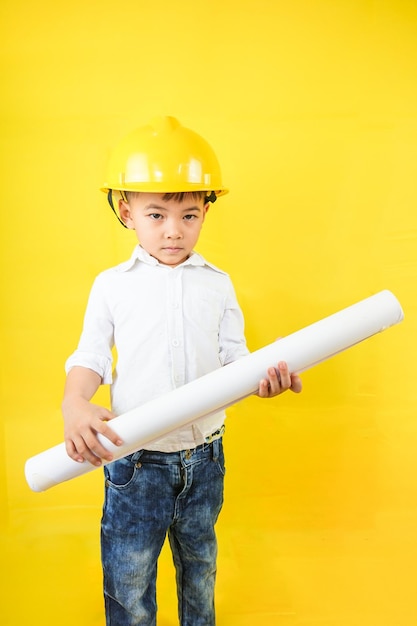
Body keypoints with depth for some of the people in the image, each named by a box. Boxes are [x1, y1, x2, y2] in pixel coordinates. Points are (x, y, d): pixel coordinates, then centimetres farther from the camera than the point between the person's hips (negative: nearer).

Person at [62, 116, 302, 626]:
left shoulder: (217, 284, 0)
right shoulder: (111, 285, -2)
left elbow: (233, 358, -2)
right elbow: (90, 357, -3)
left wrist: (262, 378, -23)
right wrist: (74, 405, -22)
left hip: (203, 458, 2)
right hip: (135, 459, -1)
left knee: (199, 567, 24)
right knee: (128, 583, 12)